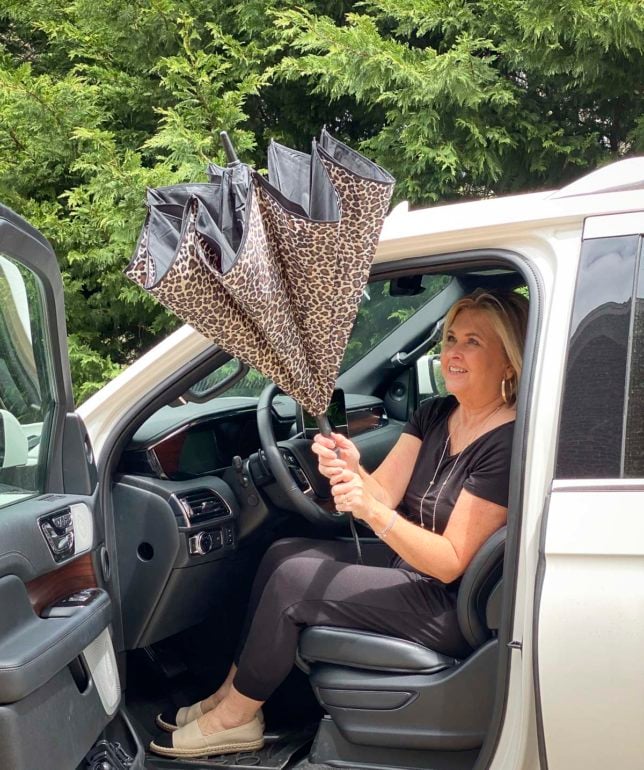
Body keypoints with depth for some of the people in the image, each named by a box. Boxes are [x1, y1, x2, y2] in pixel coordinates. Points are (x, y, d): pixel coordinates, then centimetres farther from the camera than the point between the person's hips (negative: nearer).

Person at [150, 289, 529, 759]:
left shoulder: (508, 443, -21)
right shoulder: (435, 415, 4)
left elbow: (451, 563, -22)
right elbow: (383, 491, -3)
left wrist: (375, 513, -34)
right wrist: (351, 471, -25)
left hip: (450, 605, -8)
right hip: (408, 567, 9)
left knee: (293, 579, -14)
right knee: (283, 553, 0)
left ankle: (236, 718, 5)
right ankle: (232, 692, 9)